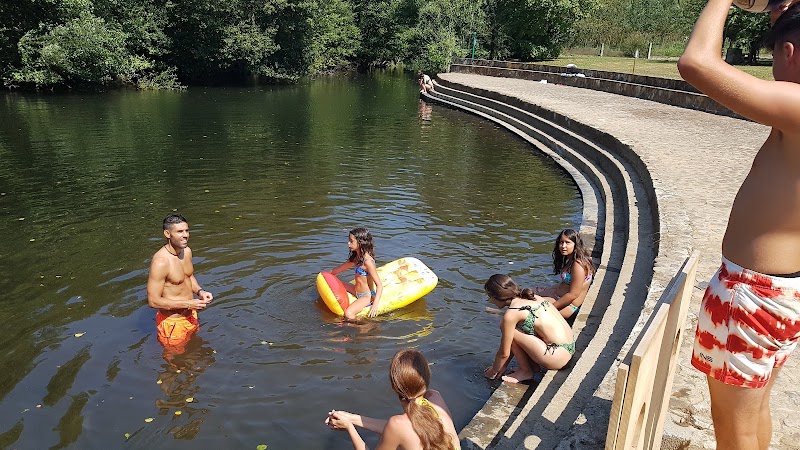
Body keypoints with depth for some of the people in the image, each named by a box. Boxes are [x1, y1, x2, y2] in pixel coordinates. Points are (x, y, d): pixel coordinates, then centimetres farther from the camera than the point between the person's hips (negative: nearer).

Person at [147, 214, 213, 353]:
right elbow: (153, 301, -26)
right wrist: (188, 304, -26)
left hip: (191, 316, 7)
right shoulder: (160, 262, -29)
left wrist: (200, 291, -5)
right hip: (172, 323, -7)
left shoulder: (187, 251, -3)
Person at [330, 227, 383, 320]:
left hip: (367, 296, -9)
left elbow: (379, 285, -27)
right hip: (357, 292, 9)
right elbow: (342, 268, 21)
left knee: (348, 314, -29)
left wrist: (375, 304, -37)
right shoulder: (356, 257, 2)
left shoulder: (367, 261, -25)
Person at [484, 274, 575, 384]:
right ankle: (533, 365, 16)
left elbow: (504, 353, -6)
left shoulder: (511, 314, -15)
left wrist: (493, 371, 13)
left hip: (558, 357, -9)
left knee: (510, 333, -9)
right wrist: (503, 366, 24)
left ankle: (526, 371, 7)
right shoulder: (530, 298, 10)